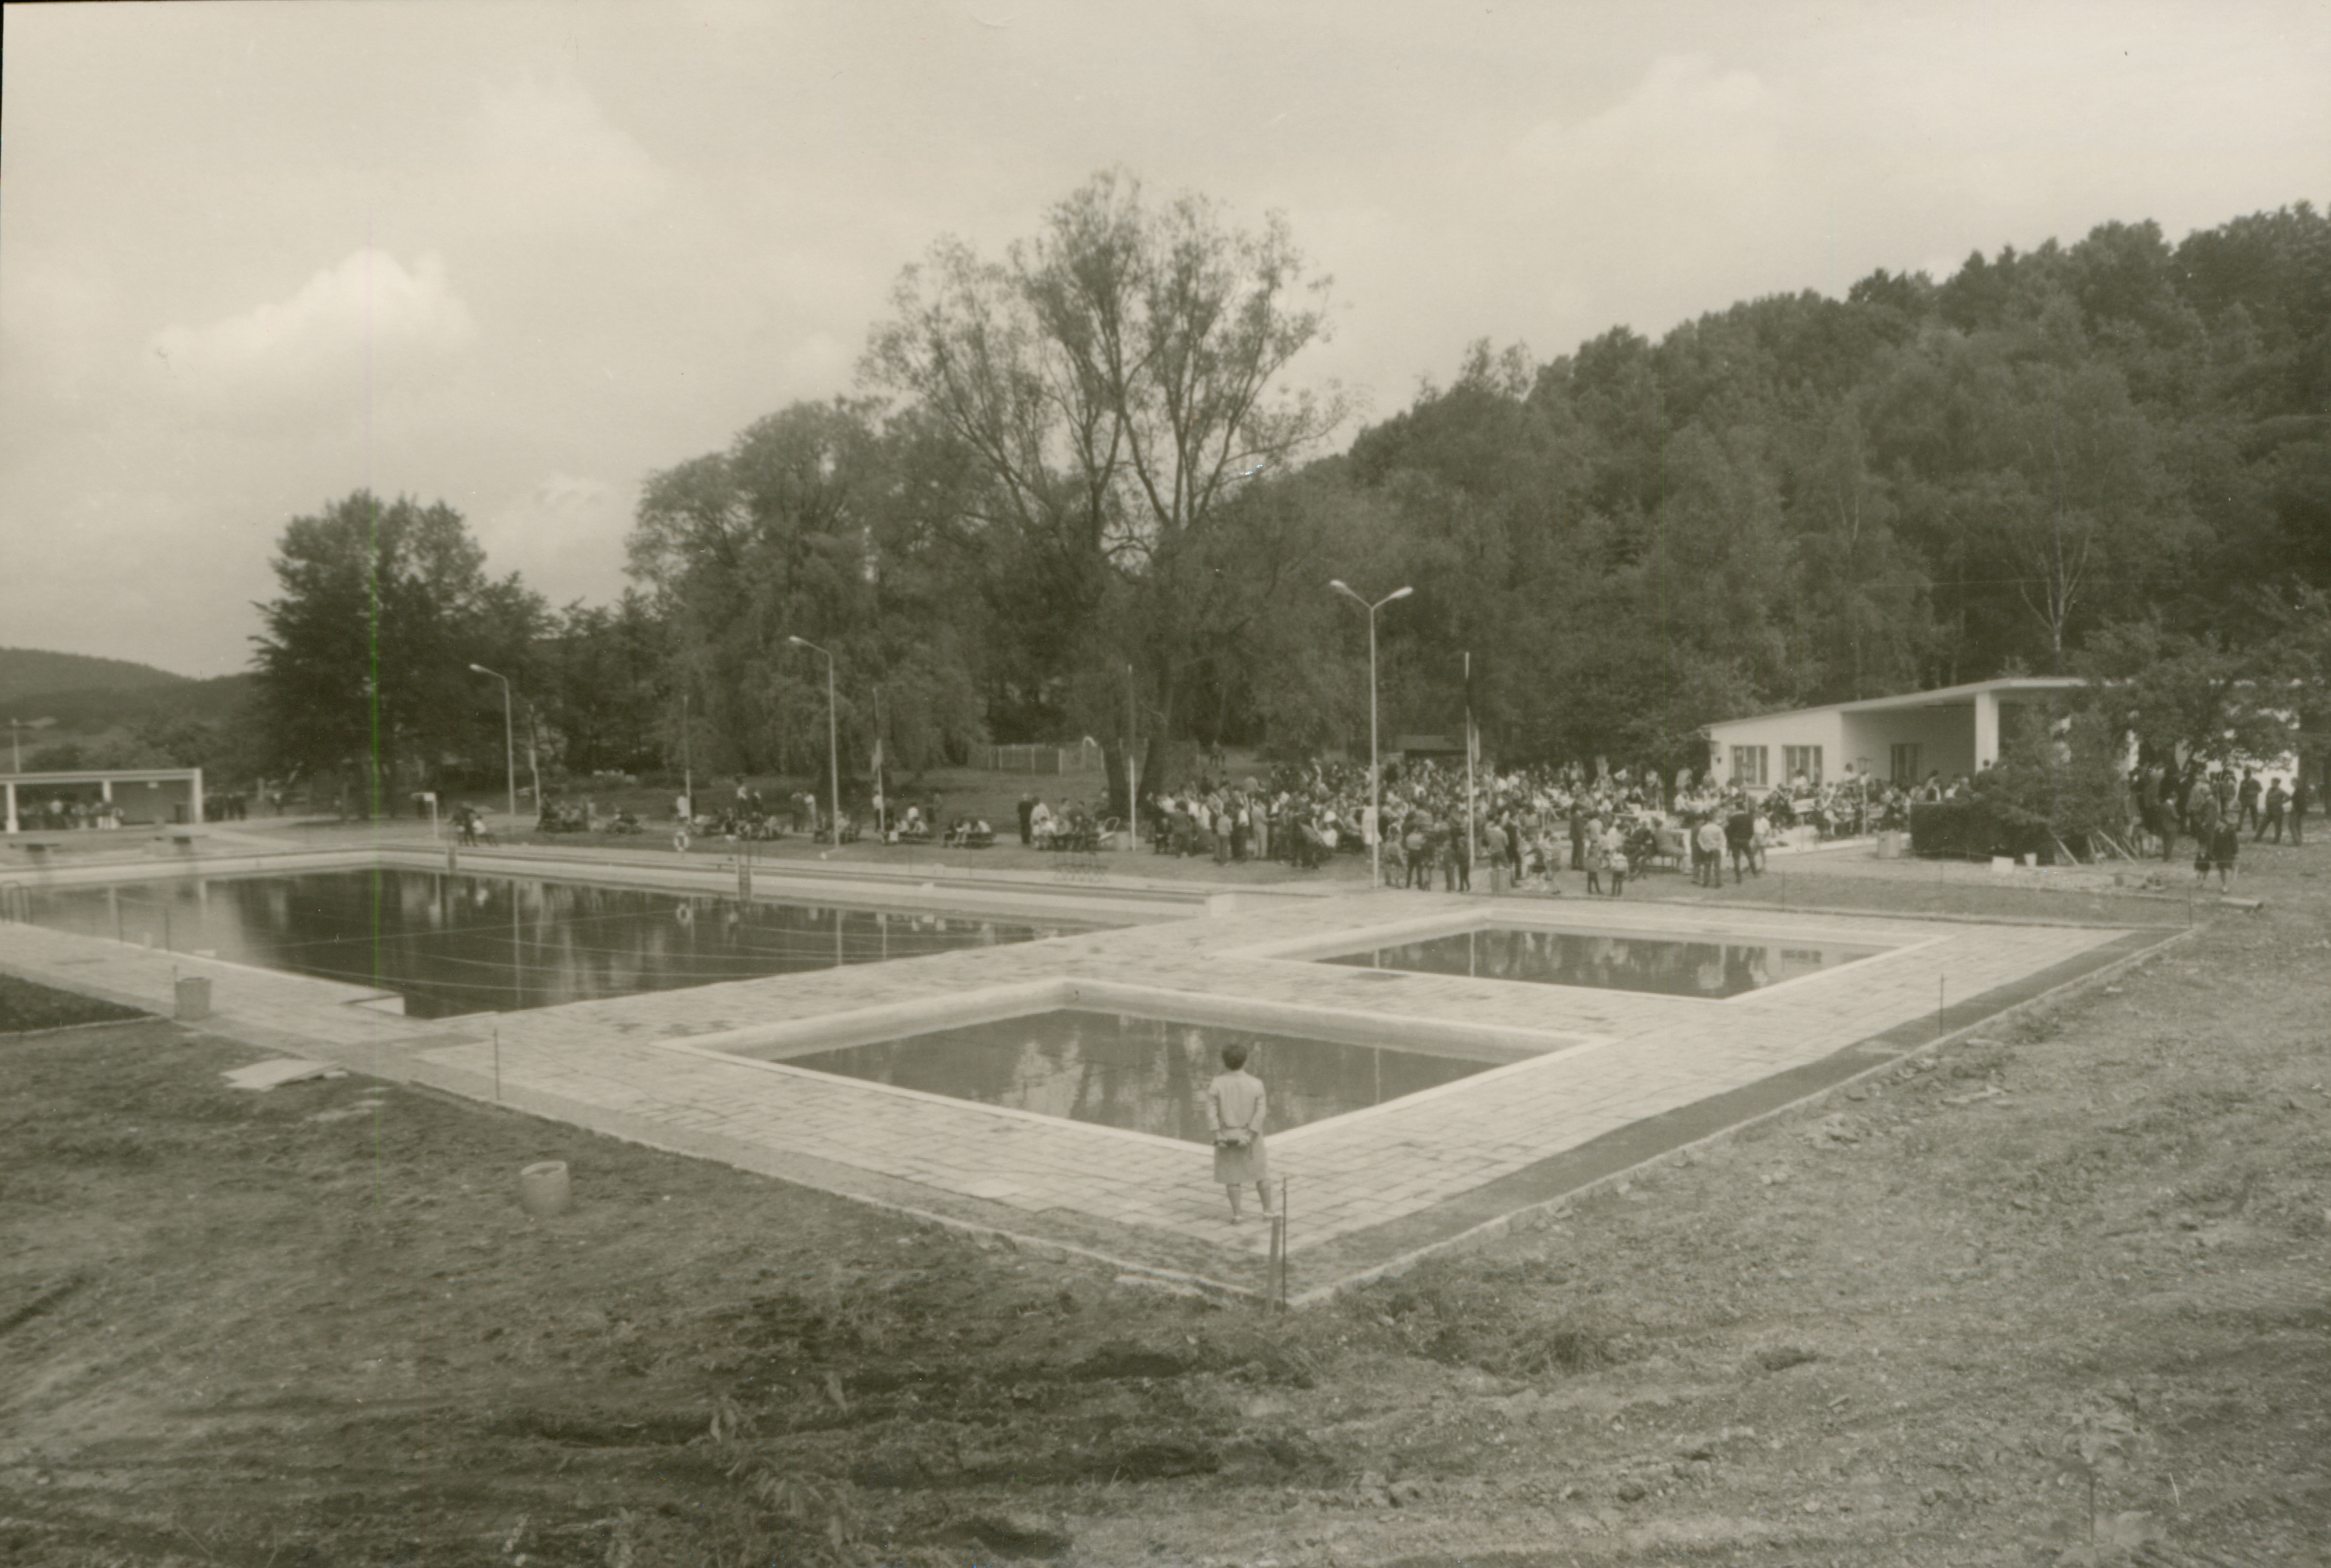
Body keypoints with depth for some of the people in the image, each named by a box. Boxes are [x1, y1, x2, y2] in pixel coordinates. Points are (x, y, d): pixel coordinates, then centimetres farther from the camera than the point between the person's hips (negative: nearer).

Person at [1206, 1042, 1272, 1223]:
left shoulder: (1217, 1084, -14)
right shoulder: (1256, 1084, -13)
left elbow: (1211, 1112, -14)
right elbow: (1260, 1112, -16)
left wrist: (1218, 1134, -10)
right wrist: (1249, 1135, -14)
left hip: (1226, 1135, 0)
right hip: (1250, 1134, 0)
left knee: (1232, 1175, 12)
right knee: (1261, 1171, 16)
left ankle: (1236, 1213, 16)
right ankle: (1268, 1210, 24)